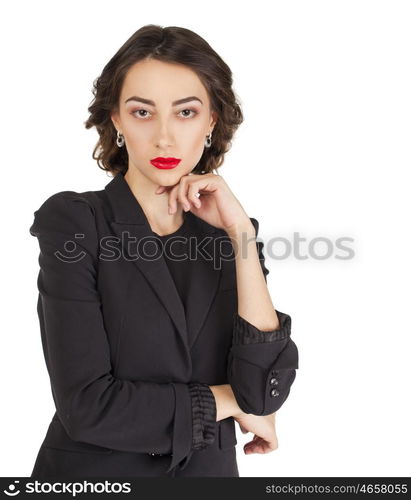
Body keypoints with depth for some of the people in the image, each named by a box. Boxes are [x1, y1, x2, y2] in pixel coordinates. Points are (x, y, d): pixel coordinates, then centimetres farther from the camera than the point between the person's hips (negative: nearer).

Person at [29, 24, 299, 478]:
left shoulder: (228, 235, -3)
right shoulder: (72, 222, -14)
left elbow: (266, 390, -14)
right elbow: (86, 405, -21)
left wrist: (241, 233, -18)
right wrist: (230, 401, -12)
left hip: (209, 470, 3)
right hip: (92, 472, -3)